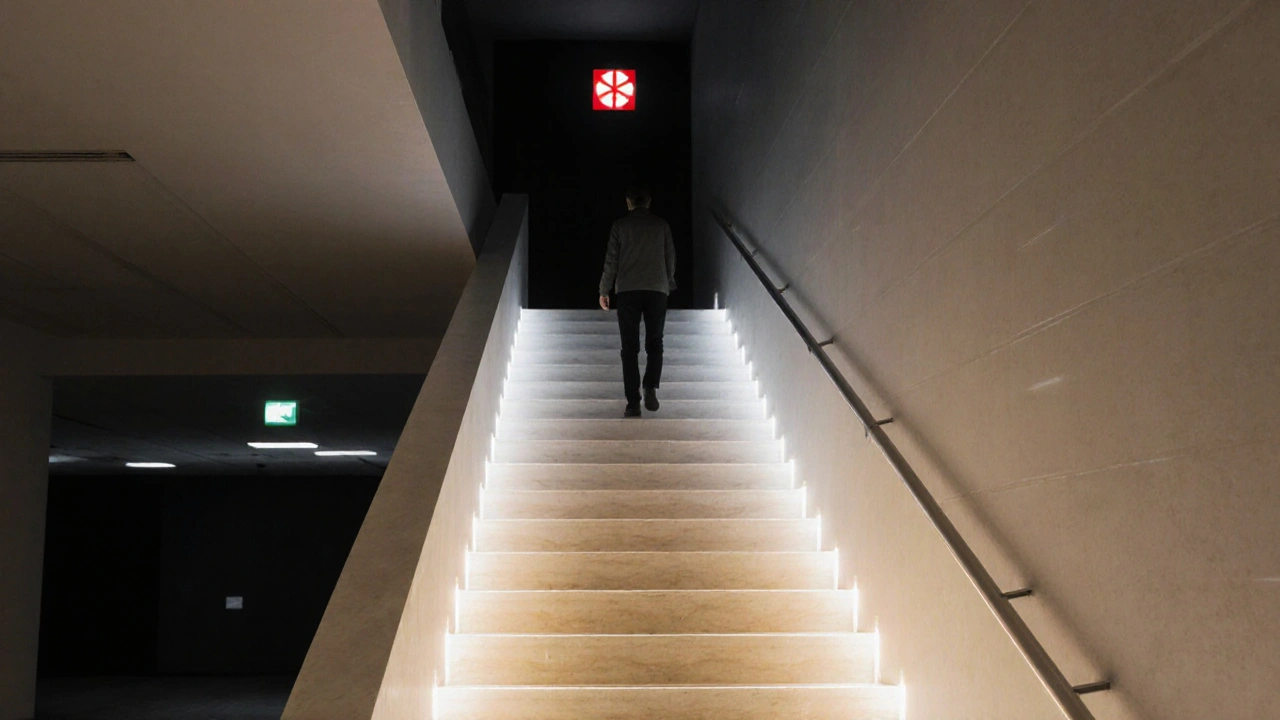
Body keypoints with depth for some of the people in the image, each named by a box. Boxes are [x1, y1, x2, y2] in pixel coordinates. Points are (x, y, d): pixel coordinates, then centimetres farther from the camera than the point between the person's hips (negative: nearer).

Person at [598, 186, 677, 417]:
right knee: (654, 343, 10)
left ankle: (633, 403, -4)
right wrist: (668, 285, 27)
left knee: (630, 348, 2)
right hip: (657, 290, 1)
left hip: (627, 290, -1)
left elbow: (611, 261, 3)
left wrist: (604, 291, 10)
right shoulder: (661, 225, 10)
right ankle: (651, 387, -14)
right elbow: (671, 259, 13)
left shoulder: (620, 225, 5)